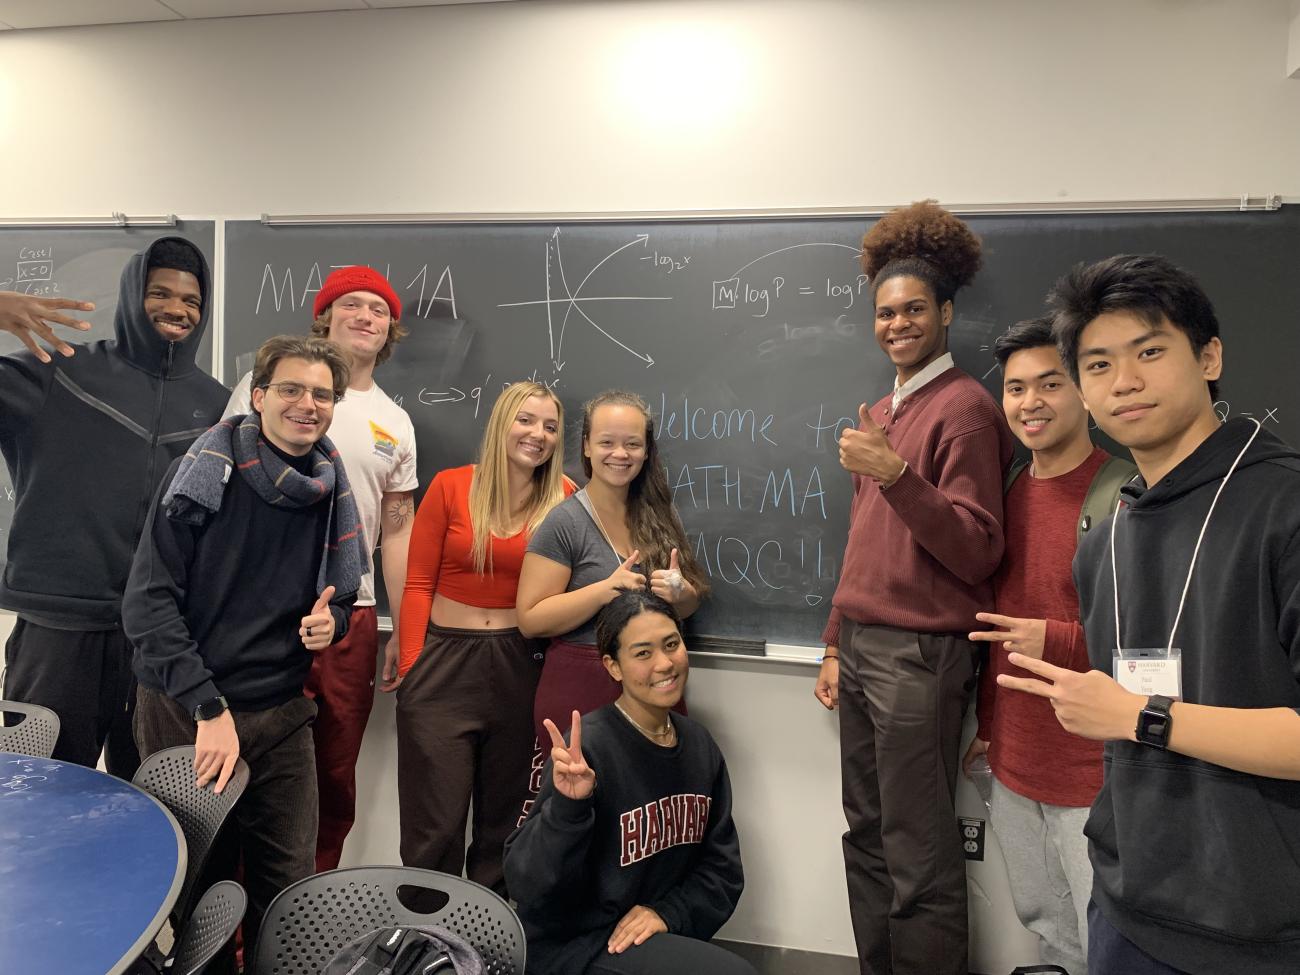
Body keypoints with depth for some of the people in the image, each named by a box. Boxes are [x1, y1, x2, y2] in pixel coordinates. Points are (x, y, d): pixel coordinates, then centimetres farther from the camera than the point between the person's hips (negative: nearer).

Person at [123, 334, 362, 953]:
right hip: (183, 711, -3)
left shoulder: (333, 494, 4)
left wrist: (330, 622, -8)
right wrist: (209, 708, -18)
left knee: (287, 886, 7)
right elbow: (147, 600, -14)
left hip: (280, 716, 4)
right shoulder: (206, 472, -10)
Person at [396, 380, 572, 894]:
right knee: (437, 821, 3)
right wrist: (410, 666, -7)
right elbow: (418, 585, -1)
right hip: (445, 660, -1)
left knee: (504, 814, 15)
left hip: (519, 666, 2)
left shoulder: (563, 499, 0)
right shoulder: (450, 486, -1)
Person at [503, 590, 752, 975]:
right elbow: (527, 885, -20)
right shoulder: (588, 748, -20)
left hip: (657, 936, 6)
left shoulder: (699, 745, 0)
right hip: (572, 943, -6)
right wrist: (567, 807, -35)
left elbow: (723, 869, 6)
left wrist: (669, 912, -10)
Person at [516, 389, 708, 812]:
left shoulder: (661, 516, 8)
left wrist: (680, 592, -6)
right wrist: (607, 589, -21)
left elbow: (690, 606, 17)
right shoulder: (564, 523, -7)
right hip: (579, 688, -4)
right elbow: (531, 619, -11)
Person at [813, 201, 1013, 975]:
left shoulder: (965, 407, -9)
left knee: (920, 857, 2)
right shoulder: (880, 414, 15)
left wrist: (896, 474, -24)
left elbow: (977, 554, -14)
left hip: (921, 653, -8)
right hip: (863, 647, 8)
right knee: (866, 839, 16)